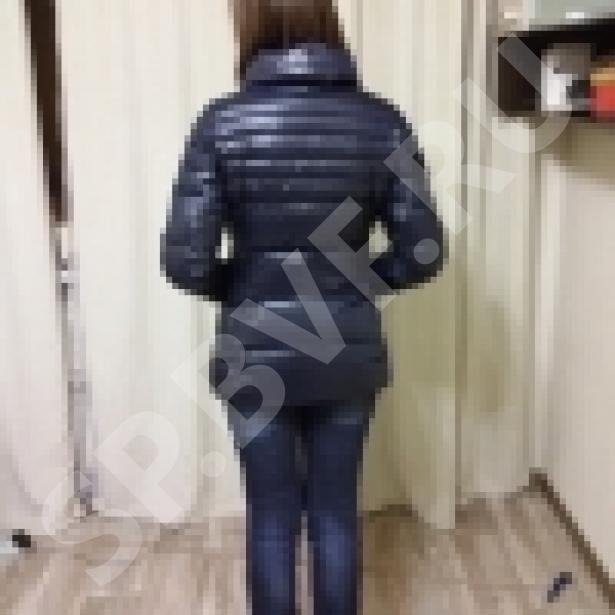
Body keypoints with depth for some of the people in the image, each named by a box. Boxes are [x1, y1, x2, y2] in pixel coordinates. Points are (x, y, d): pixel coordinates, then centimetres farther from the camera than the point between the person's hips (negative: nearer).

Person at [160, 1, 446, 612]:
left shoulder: (223, 122, -11)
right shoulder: (381, 120, -6)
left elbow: (185, 260, -14)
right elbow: (422, 253, -6)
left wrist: (237, 284, 7)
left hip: (257, 355, -1)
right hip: (349, 353, 2)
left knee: (272, 518, 15)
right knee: (335, 513, 18)